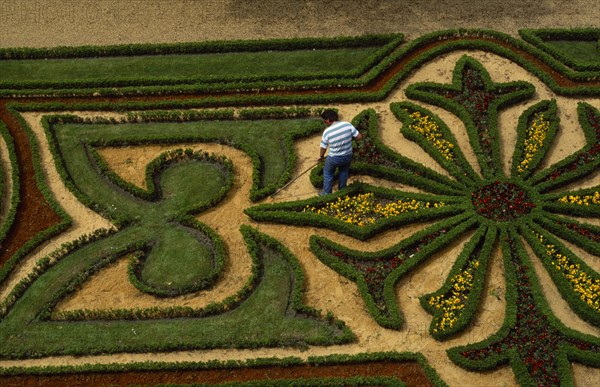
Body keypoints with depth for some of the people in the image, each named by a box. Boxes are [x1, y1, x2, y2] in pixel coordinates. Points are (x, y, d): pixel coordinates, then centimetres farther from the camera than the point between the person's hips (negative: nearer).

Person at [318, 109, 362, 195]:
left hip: (334, 158, -3)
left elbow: (323, 148, -8)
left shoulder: (327, 131, -20)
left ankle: (326, 194, 34)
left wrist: (321, 156, 13)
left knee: (328, 174, 23)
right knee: (344, 172, 30)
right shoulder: (347, 125, -15)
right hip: (347, 156, 3)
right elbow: (359, 136, -9)